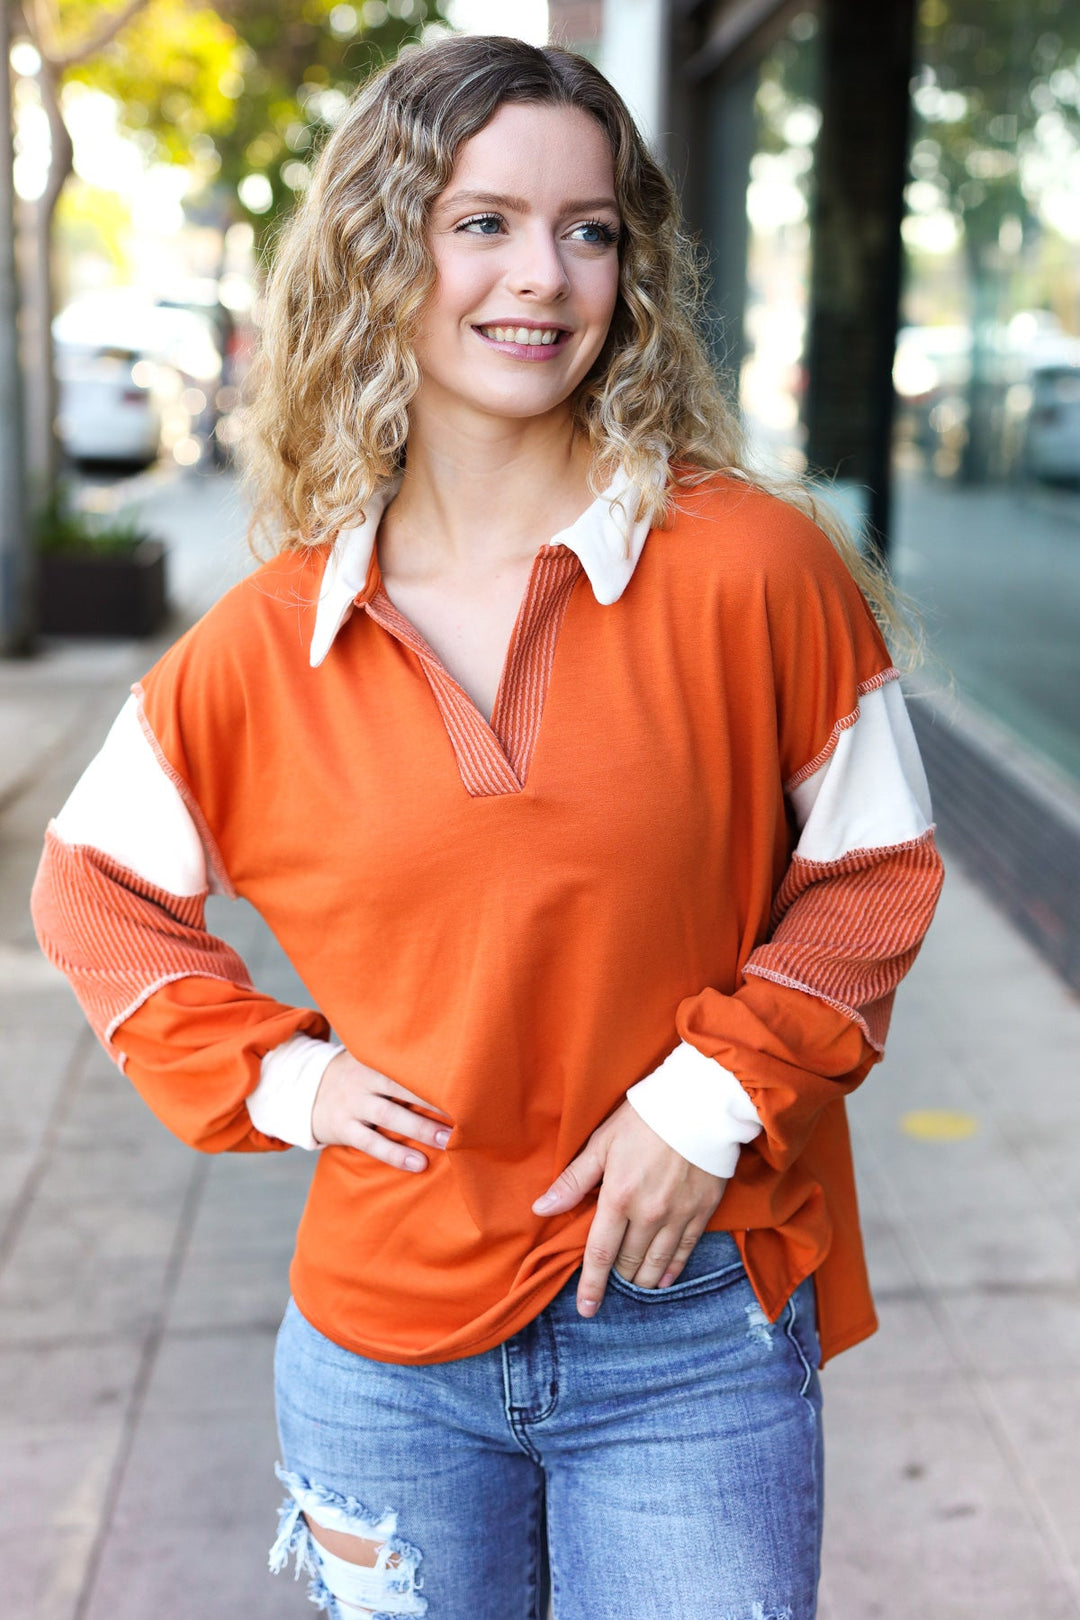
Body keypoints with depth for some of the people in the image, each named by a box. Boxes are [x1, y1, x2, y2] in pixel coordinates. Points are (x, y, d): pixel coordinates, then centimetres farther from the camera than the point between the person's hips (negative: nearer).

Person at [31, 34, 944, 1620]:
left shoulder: (755, 567, -9)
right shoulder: (268, 645, -4)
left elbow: (873, 869, 0)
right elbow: (94, 885, 10)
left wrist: (715, 1092, -11)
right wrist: (273, 1073, -2)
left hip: (693, 1335, -1)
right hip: (384, 1333, 2)